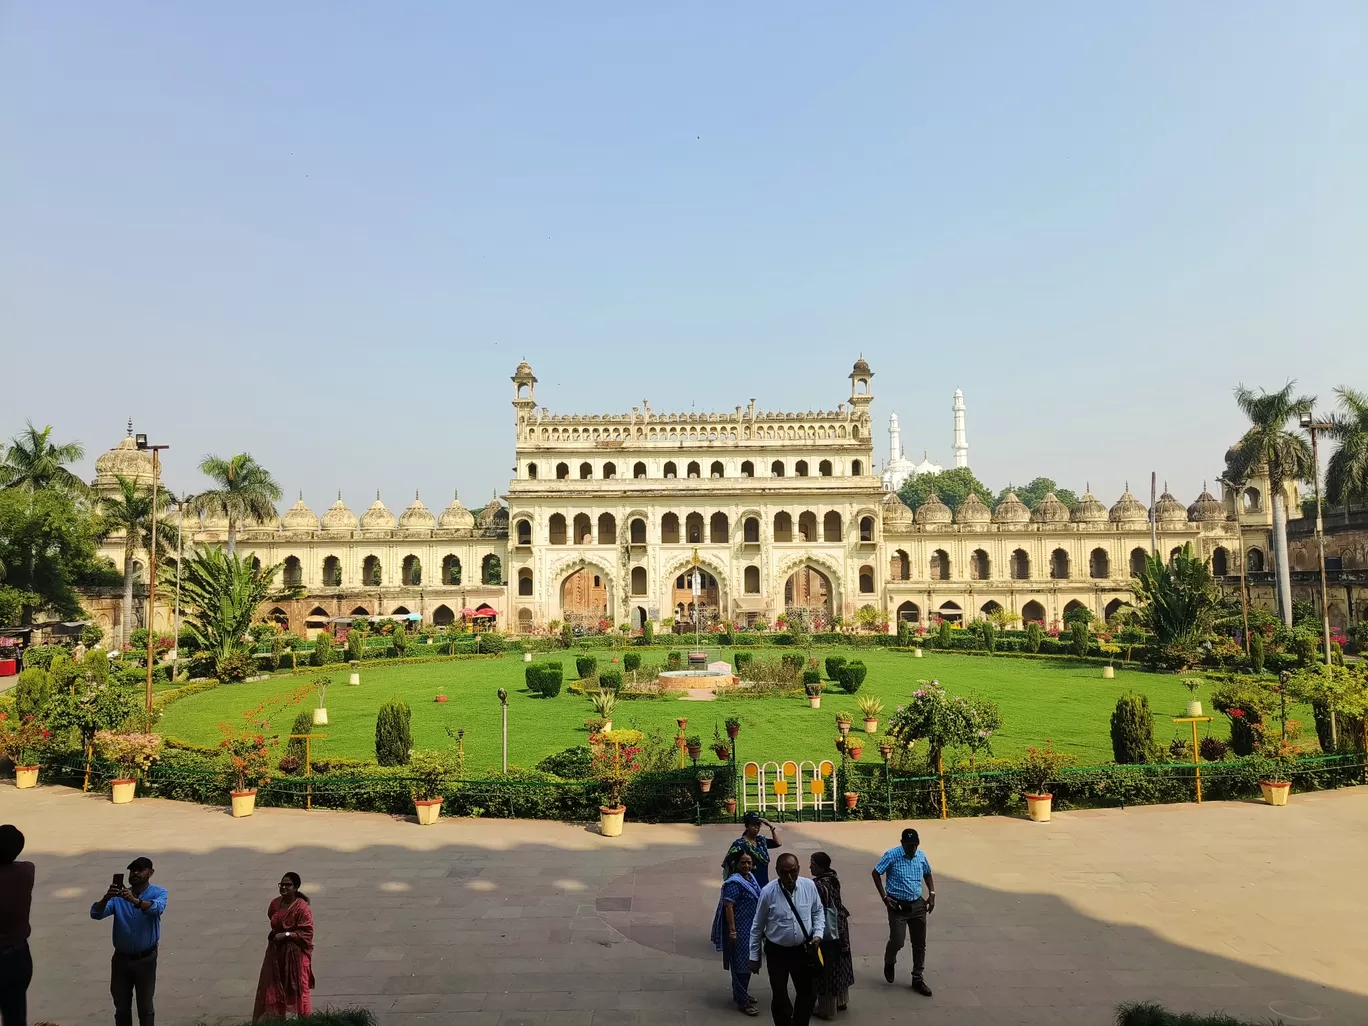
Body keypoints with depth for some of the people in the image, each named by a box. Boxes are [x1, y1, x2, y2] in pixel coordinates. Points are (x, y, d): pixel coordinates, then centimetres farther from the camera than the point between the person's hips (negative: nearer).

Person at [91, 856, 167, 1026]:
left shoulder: (158, 893, -8)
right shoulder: (118, 896, -1)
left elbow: (157, 908, -30)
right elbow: (95, 914, -14)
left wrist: (135, 900, -47)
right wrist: (106, 898, -35)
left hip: (145, 959, -2)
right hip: (121, 959, 3)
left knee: (145, 1007, 7)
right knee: (121, 1007, 13)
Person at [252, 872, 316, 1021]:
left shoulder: (302, 908, -21)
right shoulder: (275, 903, -1)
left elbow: (307, 933, -21)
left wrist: (286, 934, -23)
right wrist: (274, 933, 6)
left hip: (295, 953, -6)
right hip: (276, 951, 6)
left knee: (298, 989, 4)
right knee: (273, 987, 13)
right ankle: (277, 1018, 29)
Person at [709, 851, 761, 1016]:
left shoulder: (750, 877, 6)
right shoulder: (735, 882, -21)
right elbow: (728, 907, -23)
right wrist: (732, 930, -25)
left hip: (750, 928, 9)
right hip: (740, 929, -9)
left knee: (747, 962, 19)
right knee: (741, 964, -2)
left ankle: (740, 993, 34)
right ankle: (742, 1001, 5)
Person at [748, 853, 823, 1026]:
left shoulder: (809, 886, -13)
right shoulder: (768, 892, -19)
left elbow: (818, 912, 6)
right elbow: (757, 927, -7)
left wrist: (818, 933, -11)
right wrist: (754, 957, -2)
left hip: (804, 950, 2)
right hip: (777, 952, -2)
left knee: (809, 994, 17)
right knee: (780, 998, 10)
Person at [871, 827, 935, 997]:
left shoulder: (921, 855, -1)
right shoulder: (891, 855, -16)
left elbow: (927, 874, 17)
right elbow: (876, 873, -8)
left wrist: (932, 894, 5)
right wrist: (884, 897, -12)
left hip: (918, 905, 5)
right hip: (898, 905, -5)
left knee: (920, 943, 8)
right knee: (897, 941, -7)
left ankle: (918, 979, 20)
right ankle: (889, 963, 26)